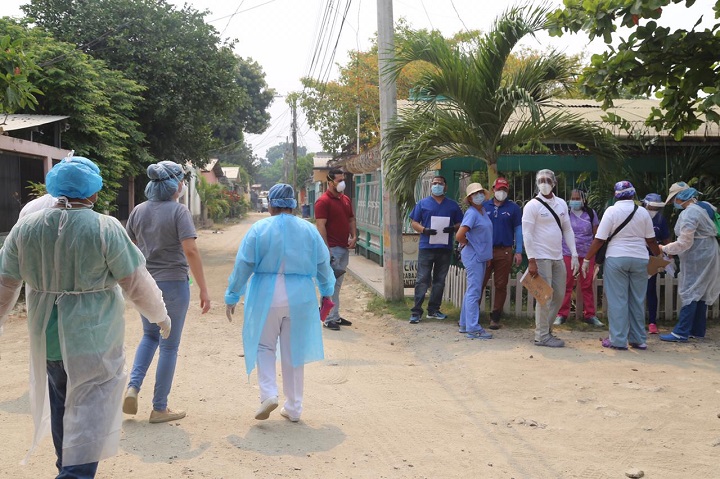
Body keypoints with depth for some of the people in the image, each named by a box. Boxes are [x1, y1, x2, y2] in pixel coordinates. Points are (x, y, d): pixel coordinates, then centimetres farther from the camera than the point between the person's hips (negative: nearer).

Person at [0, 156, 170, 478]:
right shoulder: (106, 228, -14)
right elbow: (137, 284, -10)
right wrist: (160, 316, 6)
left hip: (46, 339, 5)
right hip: (95, 341, -5)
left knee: (60, 406, 24)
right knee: (89, 414, 3)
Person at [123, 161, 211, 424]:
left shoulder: (139, 210, 4)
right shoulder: (179, 211, -12)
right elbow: (190, 250, -20)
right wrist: (203, 289, -16)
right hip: (173, 284, -5)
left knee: (150, 336, 26)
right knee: (169, 346, 7)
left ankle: (133, 387, 9)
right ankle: (160, 408, 16)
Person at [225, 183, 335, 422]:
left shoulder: (259, 228, -5)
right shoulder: (309, 230, 1)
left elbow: (243, 265, -4)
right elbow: (323, 264, 8)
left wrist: (232, 296, 5)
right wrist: (327, 291, 24)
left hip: (266, 296, -2)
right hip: (300, 298, 2)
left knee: (264, 346, 15)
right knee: (293, 351, 11)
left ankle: (268, 393, -4)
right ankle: (294, 408, 18)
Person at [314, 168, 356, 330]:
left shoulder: (346, 200, 13)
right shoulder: (323, 201, -12)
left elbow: (351, 219, 22)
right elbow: (320, 226, -17)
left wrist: (354, 236, 4)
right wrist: (327, 250, -22)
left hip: (345, 248, 8)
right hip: (332, 249, -8)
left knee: (338, 284, 14)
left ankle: (336, 316, 23)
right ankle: (329, 319, 3)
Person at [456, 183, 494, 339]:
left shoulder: (483, 211, 12)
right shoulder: (471, 213, -15)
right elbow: (460, 236, -24)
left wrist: (488, 255, 16)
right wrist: (467, 244, -4)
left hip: (481, 256, 9)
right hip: (473, 256, -9)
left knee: (472, 291, 14)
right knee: (474, 292, -7)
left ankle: (465, 324, 23)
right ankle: (473, 329, -3)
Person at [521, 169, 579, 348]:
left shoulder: (561, 204, 11)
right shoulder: (532, 205, -7)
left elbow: (568, 230, 14)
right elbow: (527, 234, -11)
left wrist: (574, 255, 7)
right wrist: (531, 261, -16)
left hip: (558, 258, 7)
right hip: (541, 258, -6)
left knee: (559, 296, 11)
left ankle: (545, 328, 24)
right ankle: (542, 336, 6)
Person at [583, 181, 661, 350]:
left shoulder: (612, 211, -5)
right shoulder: (643, 212, 4)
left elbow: (599, 239, -8)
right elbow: (651, 240, 10)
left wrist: (587, 259, -1)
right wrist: (658, 254, 28)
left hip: (616, 258, -3)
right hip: (640, 258, 3)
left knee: (617, 300, 1)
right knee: (637, 301, 11)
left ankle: (618, 340, 4)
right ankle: (638, 339, 18)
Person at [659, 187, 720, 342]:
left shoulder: (689, 213, -18)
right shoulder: (702, 207, 12)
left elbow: (684, 243, -18)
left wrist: (665, 249, -6)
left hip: (697, 257, -10)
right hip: (705, 255, 10)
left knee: (690, 293, -8)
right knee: (701, 293, 13)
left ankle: (681, 333, -7)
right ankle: (697, 330, 19)